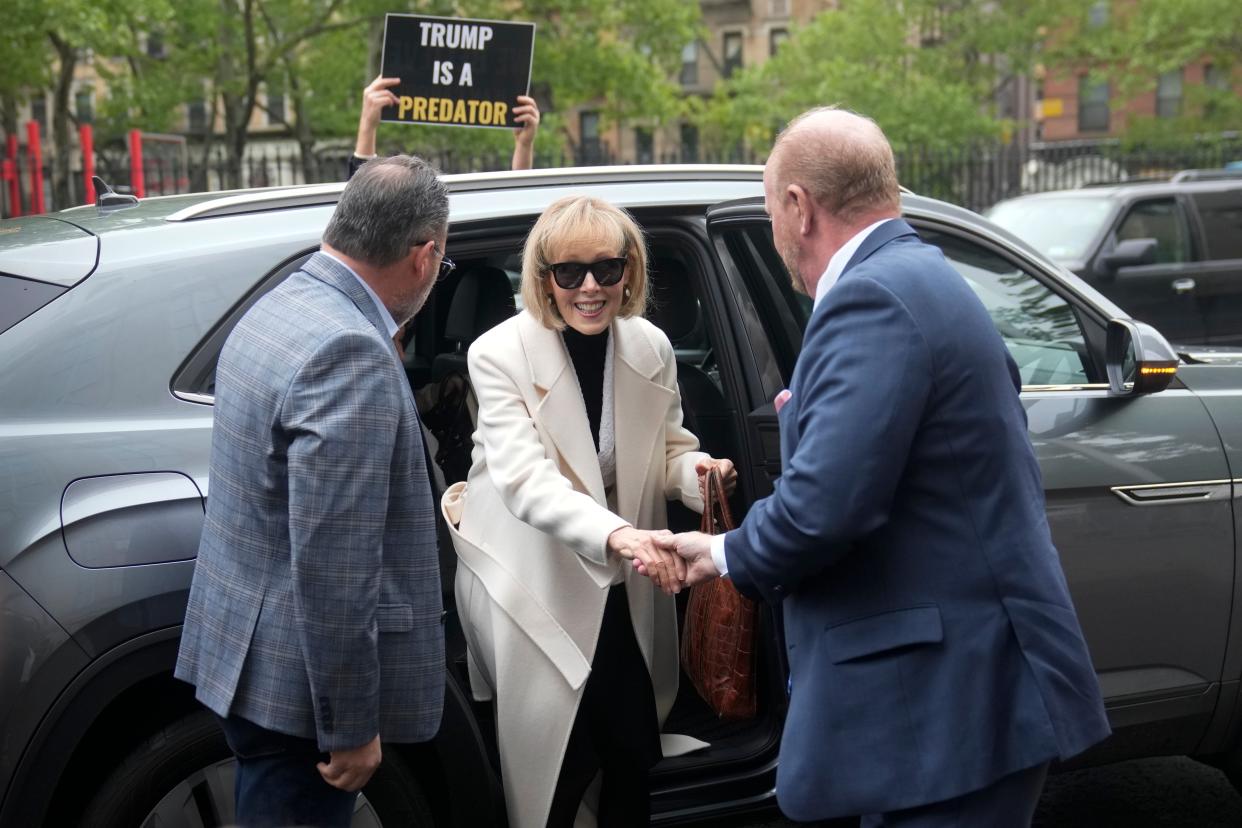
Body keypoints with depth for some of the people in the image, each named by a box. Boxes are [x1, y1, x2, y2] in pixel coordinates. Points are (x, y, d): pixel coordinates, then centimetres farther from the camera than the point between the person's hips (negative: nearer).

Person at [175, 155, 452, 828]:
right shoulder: (350, 351, -24)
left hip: (247, 651, 9)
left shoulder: (277, 310, 7)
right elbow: (331, 564, -25)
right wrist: (352, 726, -17)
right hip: (296, 678, -9)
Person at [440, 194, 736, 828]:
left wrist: (699, 471, -16)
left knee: (633, 755, 10)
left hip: (622, 592, 4)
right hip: (537, 592, -4)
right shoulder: (500, 355, -16)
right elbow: (526, 481, -28)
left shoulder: (652, 348, -2)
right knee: (554, 773, 2)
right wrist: (617, 533, -45)